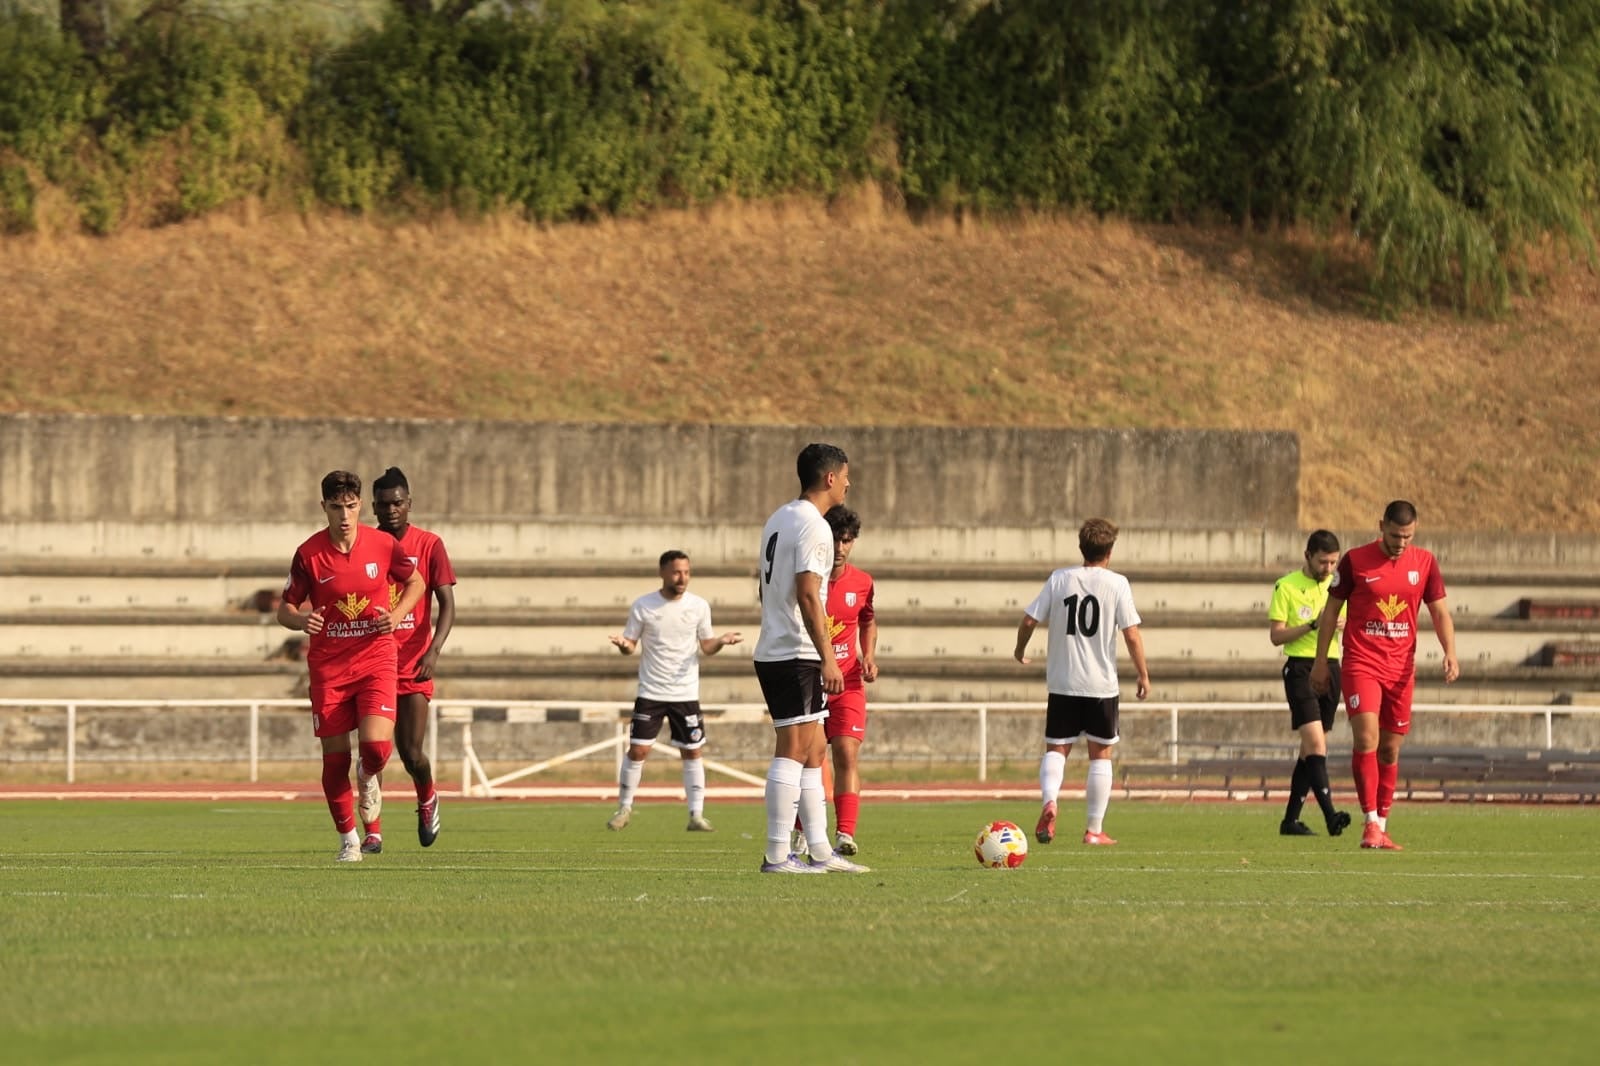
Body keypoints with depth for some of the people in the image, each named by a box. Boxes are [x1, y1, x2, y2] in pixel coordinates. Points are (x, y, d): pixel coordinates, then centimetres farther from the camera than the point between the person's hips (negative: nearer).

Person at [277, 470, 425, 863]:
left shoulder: (383, 545, -3)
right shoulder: (308, 554, -6)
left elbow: (415, 583, 14)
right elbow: (284, 610, 1)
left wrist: (397, 615, -5)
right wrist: (301, 620, -22)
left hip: (376, 658, 0)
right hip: (328, 665, 0)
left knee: (376, 745, -18)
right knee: (335, 757, 0)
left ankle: (368, 776, 20)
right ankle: (348, 840, 18)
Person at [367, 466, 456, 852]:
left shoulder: (429, 545, 0)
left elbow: (447, 605, -3)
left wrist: (434, 651, -17)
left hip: (413, 665, -1)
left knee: (412, 754, -4)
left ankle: (427, 799, 30)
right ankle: (373, 833, -1)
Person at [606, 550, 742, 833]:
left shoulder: (699, 606, 1)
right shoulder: (643, 606, -3)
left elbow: (705, 645, 9)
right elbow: (631, 644, 2)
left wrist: (721, 641, -12)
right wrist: (623, 645, -21)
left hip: (686, 693, 1)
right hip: (651, 692, -1)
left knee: (693, 752, 0)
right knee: (638, 750, -3)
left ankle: (696, 815, 5)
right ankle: (624, 808, 13)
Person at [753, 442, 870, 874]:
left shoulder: (778, 520, 17)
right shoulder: (813, 526, -14)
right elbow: (808, 596, -21)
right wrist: (828, 657, -21)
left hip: (773, 652, 10)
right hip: (796, 656, -10)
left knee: (814, 750, 13)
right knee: (793, 750, -9)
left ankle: (820, 850, 14)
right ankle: (777, 855, -10)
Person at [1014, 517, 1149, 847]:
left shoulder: (1059, 579, 0)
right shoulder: (1117, 583, -6)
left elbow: (1028, 621, 1)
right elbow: (1131, 634, -10)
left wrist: (1020, 651, 21)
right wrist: (1143, 675, 2)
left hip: (1062, 683, 1)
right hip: (1102, 684, -1)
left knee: (1056, 748, 10)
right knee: (1101, 754, 10)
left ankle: (1049, 801, -19)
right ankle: (1094, 829, 10)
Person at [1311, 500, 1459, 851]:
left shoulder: (1424, 562, 4)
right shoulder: (1355, 561, -4)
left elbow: (1440, 612, 10)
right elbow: (1331, 610, 4)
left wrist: (1450, 653, -6)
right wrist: (1321, 661, 2)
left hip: (1401, 669, 3)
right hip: (1361, 664, -3)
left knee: (1390, 749, 6)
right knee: (1366, 739, -18)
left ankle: (1381, 828, 13)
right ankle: (1370, 822, -17)